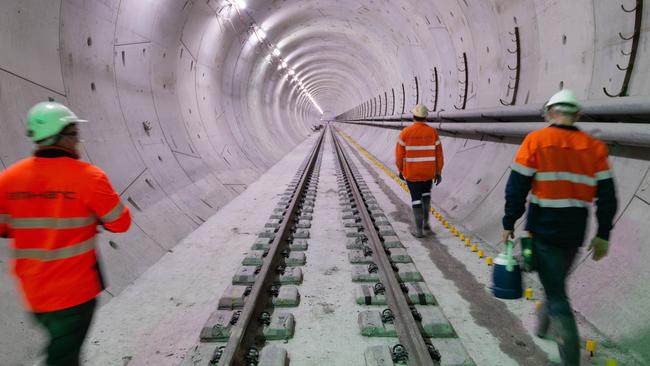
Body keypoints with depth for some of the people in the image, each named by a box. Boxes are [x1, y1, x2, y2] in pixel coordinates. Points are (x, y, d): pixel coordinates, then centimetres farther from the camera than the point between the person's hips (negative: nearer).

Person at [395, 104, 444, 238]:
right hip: (428, 171, 2)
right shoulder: (433, 132, -6)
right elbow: (439, 154, -4)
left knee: (416, 199, 8)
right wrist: (439, 173, 5)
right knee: (426, 193, 27)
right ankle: (426, 223, 22)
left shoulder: (405, 133, -12)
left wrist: (400, 170, 7)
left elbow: (399, 154, -8)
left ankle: (419, 229, 11)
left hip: (411, 171, -2)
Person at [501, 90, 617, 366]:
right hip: (575, 233, 5)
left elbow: (517, 188, -11)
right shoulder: (595, 147, 3)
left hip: (545, 230, -4)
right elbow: (606, 196, 2)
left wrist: (509, 224, -2)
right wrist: (603, 235, 10)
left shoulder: (536, 141, -9)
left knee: (557, 295, 2)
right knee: (556, 282, 26)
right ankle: (543, 326, 45)